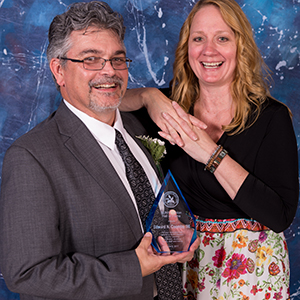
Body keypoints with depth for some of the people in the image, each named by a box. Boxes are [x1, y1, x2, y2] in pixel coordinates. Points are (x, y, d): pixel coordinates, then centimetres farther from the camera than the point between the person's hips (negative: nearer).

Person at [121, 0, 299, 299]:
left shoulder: (271, 117, -16)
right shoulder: (175, 107, -4)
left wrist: (211, 153, -26)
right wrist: (149, 97, -21)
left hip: (251, 262, -3)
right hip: (187, 257, 3)